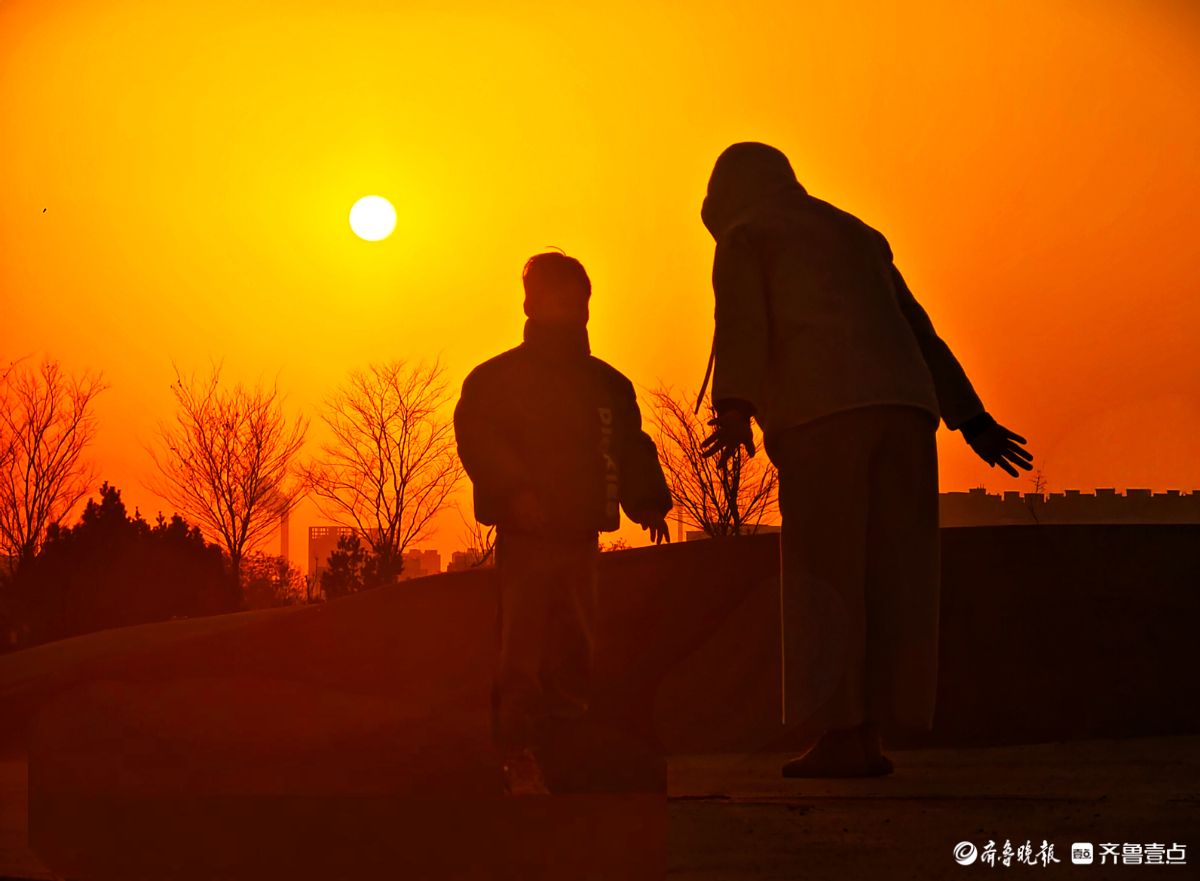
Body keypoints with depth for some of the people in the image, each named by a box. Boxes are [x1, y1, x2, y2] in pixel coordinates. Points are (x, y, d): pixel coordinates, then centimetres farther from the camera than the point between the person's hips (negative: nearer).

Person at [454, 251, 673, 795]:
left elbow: (630, 448, 16)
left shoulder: (606, 383, 16)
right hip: (526, 532, -4)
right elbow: (476, 437, -9)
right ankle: (520, 762, -7)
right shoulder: (497, 378, 3)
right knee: (524, 646, -8)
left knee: (576, 649, 5)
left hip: (580, 531, 4)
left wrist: (648, 502, 2)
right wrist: (515, 491, -23)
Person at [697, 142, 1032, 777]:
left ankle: (840, 735, -11)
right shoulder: (857, 235, 30)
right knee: (890, 574, 3)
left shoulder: (743, 238, 12)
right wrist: (973, 420, 23)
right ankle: (869, 736, 1)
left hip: (821, 412, -5)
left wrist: (734, 407, -21)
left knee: (824, 571, -5)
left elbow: (741, 323, -7)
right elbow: (918, 327, 25)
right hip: (903, 403, 6)